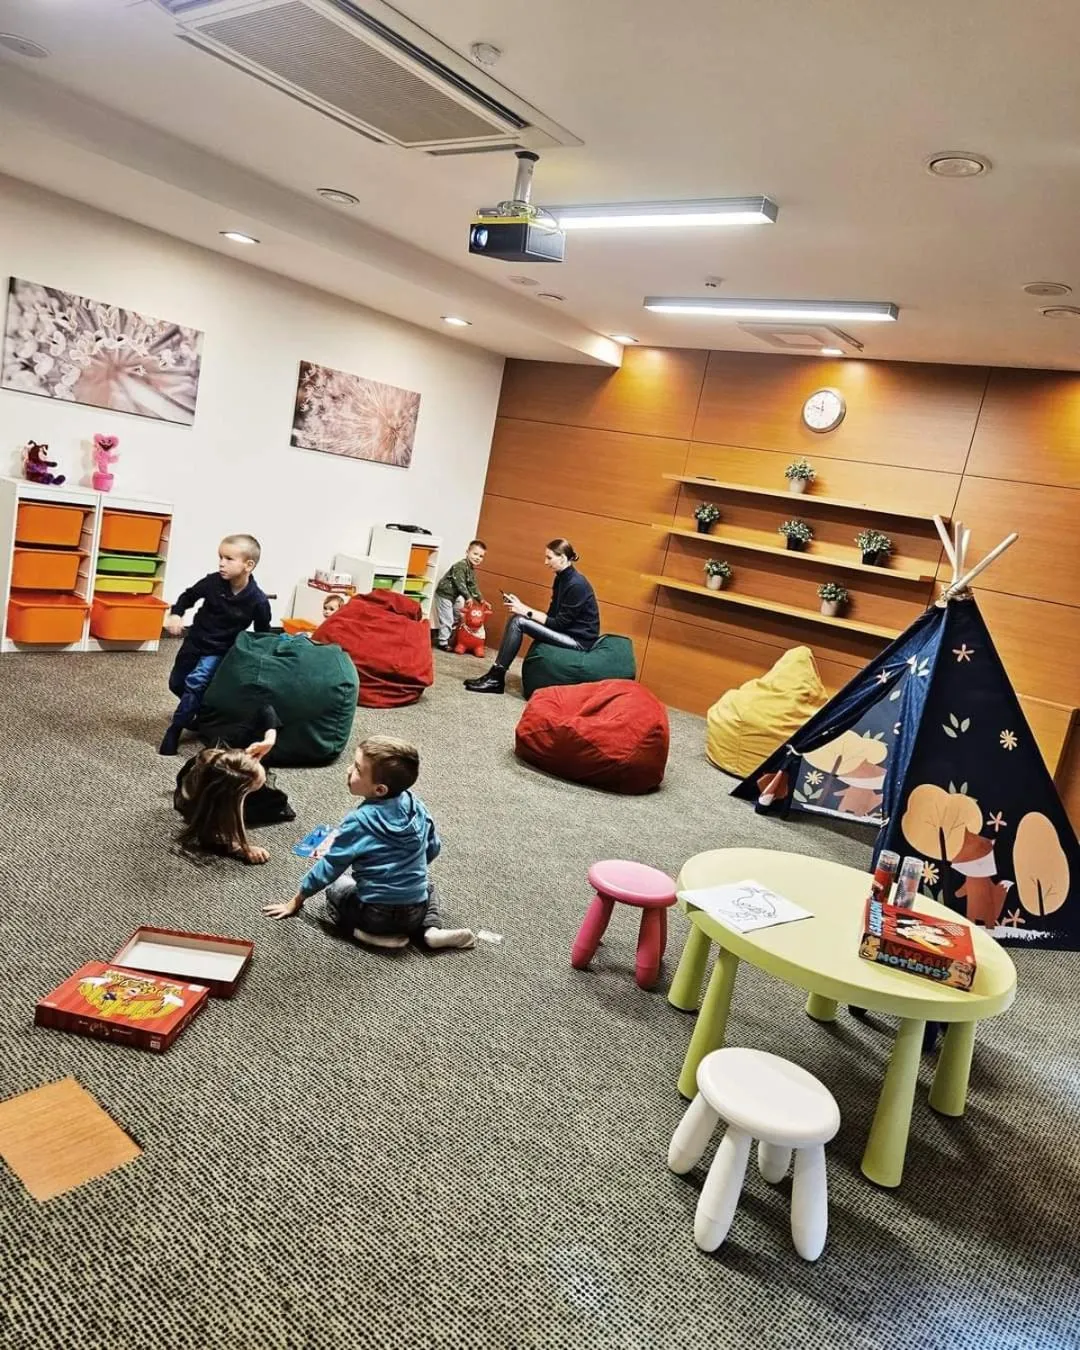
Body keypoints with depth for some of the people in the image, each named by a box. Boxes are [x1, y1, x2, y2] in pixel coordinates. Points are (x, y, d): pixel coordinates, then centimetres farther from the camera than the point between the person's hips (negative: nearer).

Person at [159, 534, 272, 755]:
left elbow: (263, 634, -8)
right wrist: (175, 614, -14)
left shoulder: (258, 601, -22)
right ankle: (202, 714, 40)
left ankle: (175, 730, -8)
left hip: (220, 651, -4)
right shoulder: (213, 582, -16)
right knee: (176, 683, 16)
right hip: (194, 641, 5)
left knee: (195, 682, -23)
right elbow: (188, 596, 2)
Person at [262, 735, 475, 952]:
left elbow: (329, 867, -7)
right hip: (416, 912, 4)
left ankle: (373, 933, 2)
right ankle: (431, 928, 8)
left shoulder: (359, 821, -17)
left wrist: (296, 901, 7)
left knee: (335, 886, 25)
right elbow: (433, 849, 9)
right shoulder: (415, 805, -4)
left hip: (375, 915, -3)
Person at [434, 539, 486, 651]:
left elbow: (473, 587, 13)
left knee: (455, 619, 18)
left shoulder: (472, 570, 9)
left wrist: (481, 600, 6)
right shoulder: (460, 566, -23)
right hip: (444, 594, -10)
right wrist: (468, 597, -30)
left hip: (454, 596, 10)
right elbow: (460, 584, -30)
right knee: (447, 620, -6)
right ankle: (442, 642, 4)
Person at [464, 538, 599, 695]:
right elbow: (552, 615, 11)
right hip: (567, 633, 10)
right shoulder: (561, 578, 10)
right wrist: (521, 607, 0)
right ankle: (495, 674, 0)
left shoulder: (576, 585, -19)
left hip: (579, 639, -10)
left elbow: (560, 623, -20)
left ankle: (496, 679, -12)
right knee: (517, 618, 1)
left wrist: (526, 611, -17)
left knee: (519, 622, -19)